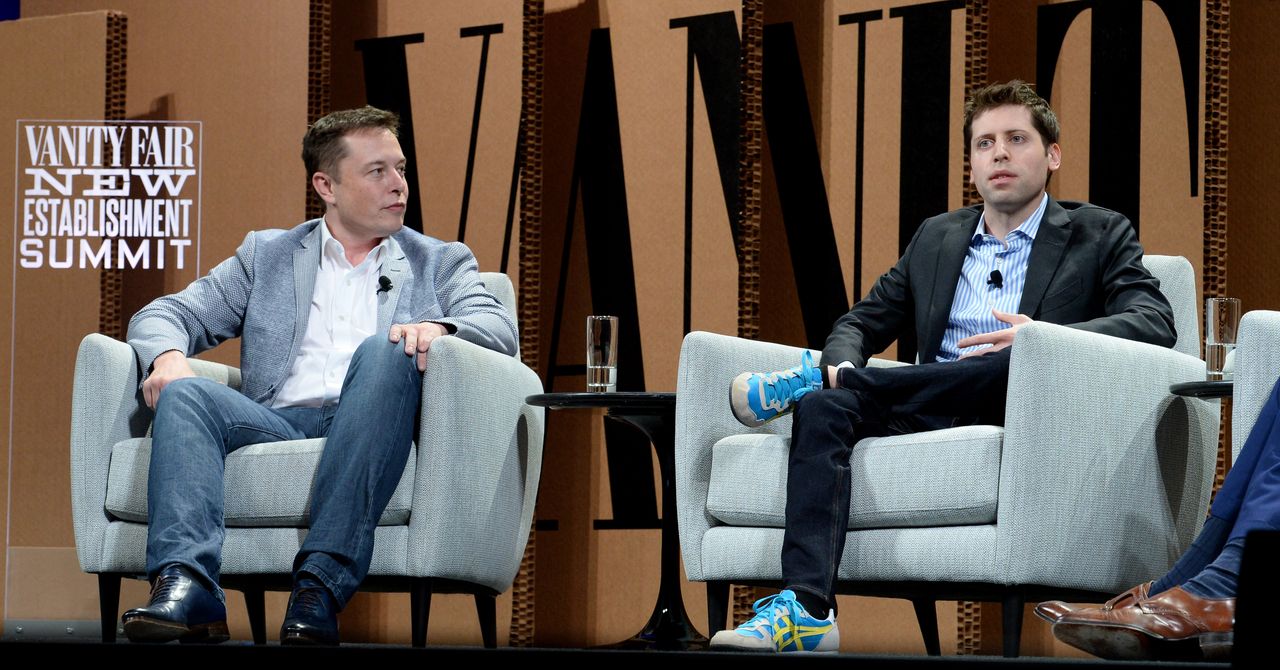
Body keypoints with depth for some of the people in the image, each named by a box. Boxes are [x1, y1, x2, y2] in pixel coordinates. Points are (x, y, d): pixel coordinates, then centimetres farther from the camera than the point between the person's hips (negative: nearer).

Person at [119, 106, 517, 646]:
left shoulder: (441, 262, 23)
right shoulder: (266, 254, 26)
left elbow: (499, 329, 5)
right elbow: (167, 314, 18)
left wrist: (438, 328, -19)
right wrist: (168, 355, -8)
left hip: (368, 434, -1)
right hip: (279, 426, 1)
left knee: (383, 352, -32)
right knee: (186, 393, -26)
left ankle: (322, 583, -45)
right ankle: (187, 586, -45)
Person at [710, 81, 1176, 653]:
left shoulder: (1098, 235, 12)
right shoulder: (937, 238, 26)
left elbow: (1155, 324, -4)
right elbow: (860, 322, 25)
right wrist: (843, 366, -1)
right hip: (931, 412, 4)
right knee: (823, 407, -26)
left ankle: (806, 380, -23)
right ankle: (805, 610, -43)